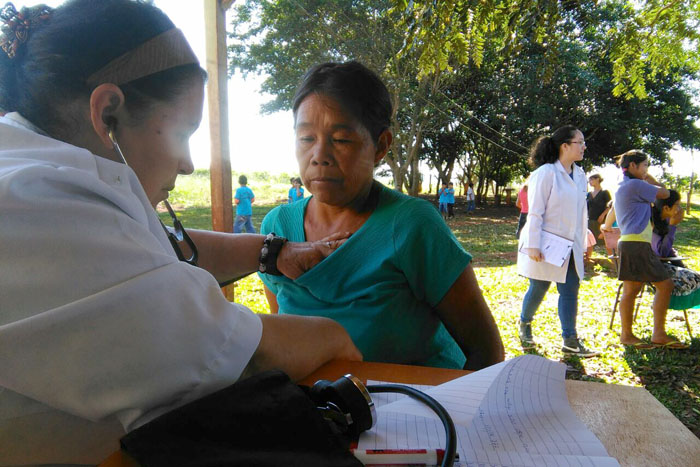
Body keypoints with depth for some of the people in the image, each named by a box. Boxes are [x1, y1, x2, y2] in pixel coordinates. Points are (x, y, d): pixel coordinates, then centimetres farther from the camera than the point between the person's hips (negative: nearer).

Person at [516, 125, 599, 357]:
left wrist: (582, 242, 15)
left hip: (569, 247, 6)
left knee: (570, 291, 4)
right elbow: (535, 212, -16)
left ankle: (570, 340, 11)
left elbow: (581, 211, 15)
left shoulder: (579, 175, 8)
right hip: (545, 247, -6)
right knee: (538, 289, 8)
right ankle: (525, 324, 33)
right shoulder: (546, 173, -14)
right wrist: (533, 245, -18)